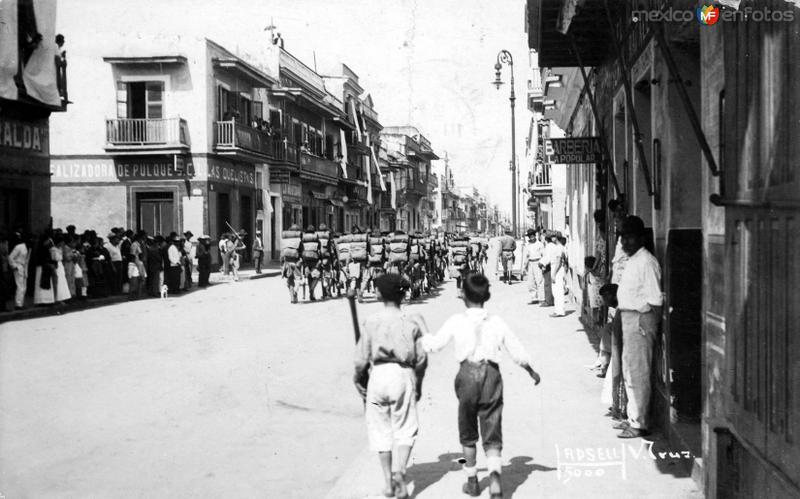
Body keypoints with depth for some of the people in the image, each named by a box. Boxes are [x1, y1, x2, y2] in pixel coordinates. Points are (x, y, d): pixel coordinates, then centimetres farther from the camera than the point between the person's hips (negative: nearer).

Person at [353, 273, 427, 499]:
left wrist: (358, 380, 16)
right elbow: (421, 358, 3)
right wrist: (418, 384, 17)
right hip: (404, 374, 0)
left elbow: (362, 358, 0)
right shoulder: (412, 322, 1)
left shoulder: (370, 322, -1)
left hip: (379, 374, 0)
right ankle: (400, 471, -11)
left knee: (381, 430, 11)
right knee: (405, 429, 10)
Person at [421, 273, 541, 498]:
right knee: (492, 435, 6)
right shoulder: (497, 322, 3)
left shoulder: (456, 322, -2)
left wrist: (423, 337, 27)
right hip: (491, 374, 1)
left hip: (468, 374, -1)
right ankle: (494, 473, -19)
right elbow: (518, 352, 8)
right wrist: (532, 372, 25)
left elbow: (434, 345, 5)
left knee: (468, 433, 18)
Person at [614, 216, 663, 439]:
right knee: (629, 371, 17)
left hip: (641, 319, -10)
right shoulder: (631, 261, 15)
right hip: (628, 318, 10)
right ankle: (633, 418, 28)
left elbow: (655, 299, -18)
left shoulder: (646, 262, -15)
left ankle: (639, 424, 2)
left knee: (638, 374, -5)